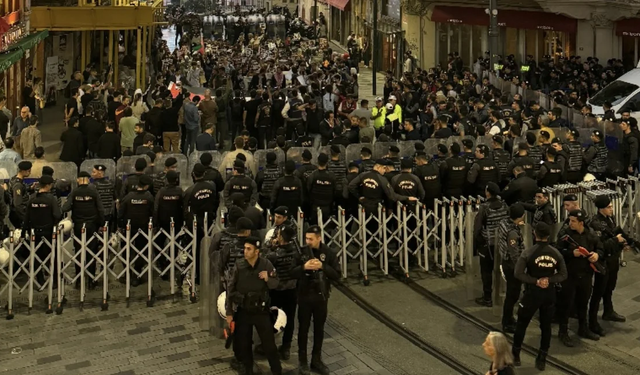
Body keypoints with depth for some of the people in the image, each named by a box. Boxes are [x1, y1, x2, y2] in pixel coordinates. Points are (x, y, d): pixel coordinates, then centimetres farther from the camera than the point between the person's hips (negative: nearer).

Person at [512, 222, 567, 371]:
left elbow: (518, 273, -19)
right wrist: (549, 280, -11)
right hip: (549, 293, 3)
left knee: (521, 324, 14)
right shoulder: (556, 253, -3)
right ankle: (542, 360, 19)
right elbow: (563, 275, 0)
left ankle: (515, 356, 24)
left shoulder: (528, 252, -14)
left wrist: (536, 281, -15)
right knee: (546, 326, 15)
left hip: (532, 292, -3)